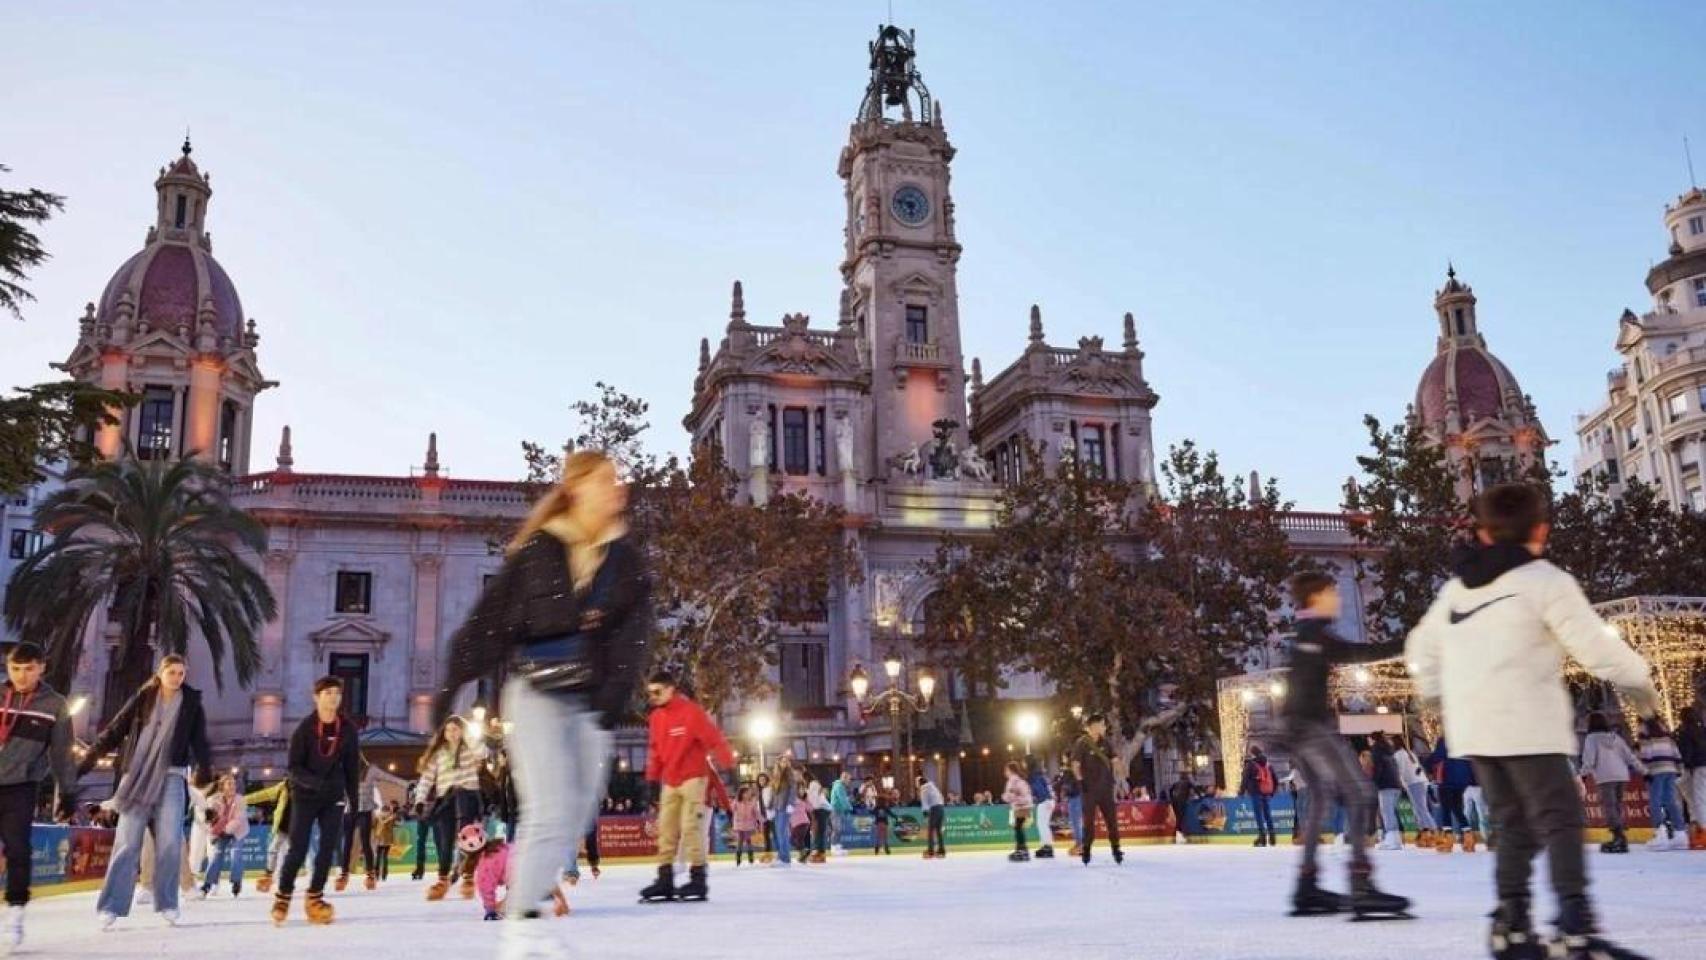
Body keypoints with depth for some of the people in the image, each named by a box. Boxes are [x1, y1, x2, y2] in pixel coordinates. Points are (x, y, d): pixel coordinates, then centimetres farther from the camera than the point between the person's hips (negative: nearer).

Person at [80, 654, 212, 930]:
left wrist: (205, 769, -11)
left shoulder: (191, 704, 5)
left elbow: (199, 740, 1)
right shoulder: (142, 700, 3)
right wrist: (87, 761, -2)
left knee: (170, 842, -4)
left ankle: (167, 904, 8)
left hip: (171, 778, 0)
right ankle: (111, 906, 1)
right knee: (127, 842, -3)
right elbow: (114, 731, 3)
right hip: (137, 777, 0)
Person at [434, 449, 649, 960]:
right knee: (550, 811, -11)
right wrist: (453, 682, -5)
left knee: (576, 816, 5)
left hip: (591, 699, 4)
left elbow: (633, 634, -1)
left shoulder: (627, 558, 5)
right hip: (537, 691, -4)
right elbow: (489, 616, -3)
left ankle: (526, 911, 19)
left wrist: (616, 692, -13)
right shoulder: (537, 550, -4)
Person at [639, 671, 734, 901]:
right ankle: (665, 879, 11)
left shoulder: (692, 712, -15)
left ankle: (698, 878, -4)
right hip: (669, 782, 7)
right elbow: (654, 749, 16)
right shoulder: (656, 717, 7)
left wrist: (728, 768, -20)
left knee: (691, 827, -9)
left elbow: (715, 740, -17)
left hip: (693, 778, -7)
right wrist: (652, 778, 15)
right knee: (666, 828, 6)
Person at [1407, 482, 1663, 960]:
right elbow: (1596, 645, -7)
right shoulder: (1546, 581, -6)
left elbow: (1423, 647, 22)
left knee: (1515, 824, 13)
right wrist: (1638, 683, 10)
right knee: (1560, 822, -6)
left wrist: (1438, 694, 35)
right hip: (1527, 725, -6)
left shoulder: (1457, 588, 15)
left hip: (1474, 728, 7)